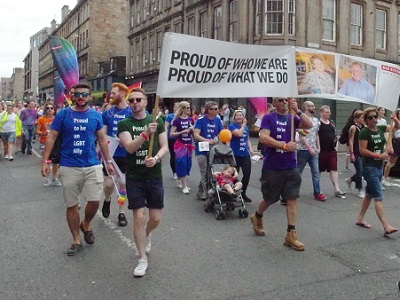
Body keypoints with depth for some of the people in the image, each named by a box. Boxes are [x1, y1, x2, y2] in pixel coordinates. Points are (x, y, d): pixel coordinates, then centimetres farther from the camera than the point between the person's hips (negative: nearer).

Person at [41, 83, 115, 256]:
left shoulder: (96, 116, 4)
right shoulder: (63, 114, -2)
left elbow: (102, 139, 11)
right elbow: (51, 137, 1)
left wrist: (108, 161, 10)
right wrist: (45, 161, -6)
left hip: (92, 166, 1)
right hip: (68, 167, -1)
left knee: (94, 201, -4)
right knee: (71, 205, 7)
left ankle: (86, 225, 28)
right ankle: (76, 241, 23)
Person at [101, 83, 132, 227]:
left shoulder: (132, 113, -5)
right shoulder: (107, 113, 0)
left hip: (126, 155, -1)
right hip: (110, 154, 1)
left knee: (123, 183, 7)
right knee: (109, 184, 0)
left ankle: (121, 213, 22)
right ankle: (107, 200, 34)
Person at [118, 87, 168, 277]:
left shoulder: (157, 122, 3)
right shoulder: (124, 124, -2)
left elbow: (165, 147, 1)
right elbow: (129, 147, -16)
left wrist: (156, 158, -19)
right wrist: (145, 133, -32)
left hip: (154, 176, 2)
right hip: (134, 177, -1)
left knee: (156, 218, 6)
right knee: (138, 217, -2)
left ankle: (146, 235, 42)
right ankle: (143, 259, 14)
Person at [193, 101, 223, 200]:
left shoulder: (217, 120, 3)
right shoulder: (201, 120, -13)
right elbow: (196, 135, -19)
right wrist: (208, 141, -29)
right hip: (201, 150, -6)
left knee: (209, 172, 13)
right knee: (204, 173, -4)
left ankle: (200, 193, 27)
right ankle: (207, 194, 3)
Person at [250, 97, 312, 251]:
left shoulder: (292, 118, 6)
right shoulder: (268, 118, -4)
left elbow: (309, 125, -8)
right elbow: (264, 138, -17)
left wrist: (297, 110, -18)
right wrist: (285, 146, -20)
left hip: (290, 167, 3)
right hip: (272, 167, -3)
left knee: (292, 199, 0)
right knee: (270, 199, 12)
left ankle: (291, 235, 6)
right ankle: (257, 218, 41)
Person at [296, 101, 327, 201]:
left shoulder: (316, 120, 12)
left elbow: (316, 135, 18)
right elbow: (302, 136, -16)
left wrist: (318, 147, 11)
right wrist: (309, 148, -21)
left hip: (313, 151, 6)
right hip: (303, 150, -6)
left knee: (316, 172, 3)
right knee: (298, 171, 5)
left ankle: (317, 193, 8)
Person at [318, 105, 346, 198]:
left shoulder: (331, 123, 15)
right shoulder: (318, 123, -7)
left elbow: (335, 135, 21)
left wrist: (336, 146, 10)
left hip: (332, 151, 6)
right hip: (322, 151, -6)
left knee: (334, 169, 1)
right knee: (318, 170, 5)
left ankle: (337, 190, -1)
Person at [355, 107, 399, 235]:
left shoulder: (380, 128, 7)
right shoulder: (364, 132, -12)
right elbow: (362, 150, -17)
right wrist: (379, 156, -19)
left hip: (379, 167, 8)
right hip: (369, 167, -8)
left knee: (369, 194, 15)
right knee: (379, 197, -10)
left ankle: (360, 219, 27)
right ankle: (386, 227, -11)